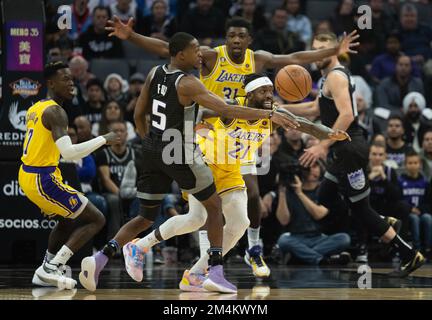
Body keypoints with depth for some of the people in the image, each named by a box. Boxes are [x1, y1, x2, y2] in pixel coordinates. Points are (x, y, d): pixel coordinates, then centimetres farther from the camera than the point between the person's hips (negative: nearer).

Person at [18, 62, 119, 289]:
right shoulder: (55, 111, -17)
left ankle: (47, 271, 27)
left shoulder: (34, 109, 13)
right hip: (43, 180, -10)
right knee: (96, 219, -3)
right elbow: (69, 153, -27)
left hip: (27, 176, 10)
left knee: (68, 221, 29)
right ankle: (51, 269, -9)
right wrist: (103, 140, -17)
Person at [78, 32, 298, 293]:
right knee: (214, 206, 11)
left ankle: (101, 259, -4)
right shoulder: (187, 83, -17)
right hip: (180, 155, -7)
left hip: (153, 152, 7)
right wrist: (269, 114, -24)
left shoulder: (155, 73, 5)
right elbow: (226, 110, -25)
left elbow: (139, 115, 12)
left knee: (145, 218, 15)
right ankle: (216, 272, 2)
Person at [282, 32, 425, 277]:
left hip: (351, 148, -10)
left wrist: (323, 146, -26)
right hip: (344, 150, 10)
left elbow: (346, 115, -25)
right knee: (322, 204, 15)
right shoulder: (331, 77, 19)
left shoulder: (336, 76, -12)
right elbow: (316, 109, 34)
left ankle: (410, 255, -5)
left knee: (361, 209, -7)